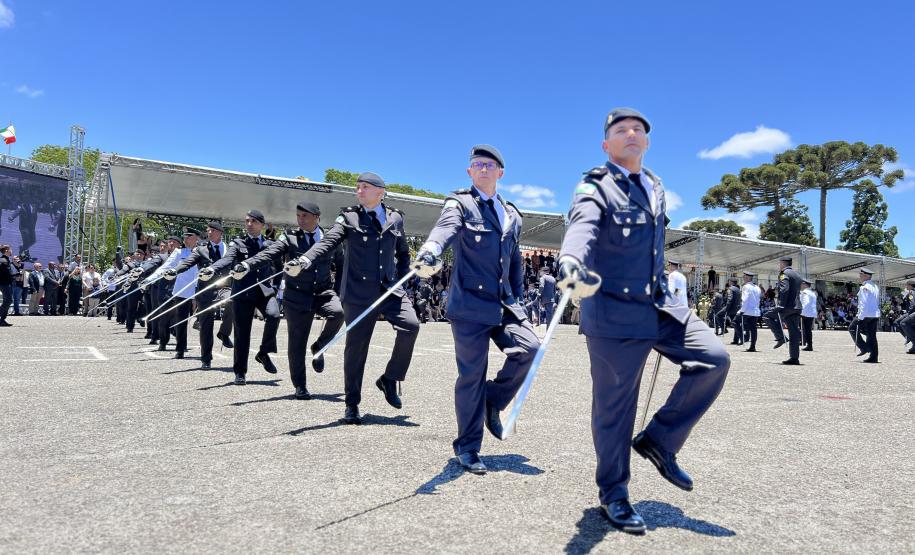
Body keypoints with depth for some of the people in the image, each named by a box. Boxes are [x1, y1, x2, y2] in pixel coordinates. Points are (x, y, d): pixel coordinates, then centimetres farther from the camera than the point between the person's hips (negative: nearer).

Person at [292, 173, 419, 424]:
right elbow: (328, 241, -14)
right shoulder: (349, 217, 2)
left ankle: (389, 379, 3)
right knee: (356, 347, 2)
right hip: (359, 293, -2)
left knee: (411, 325, -19)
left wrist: (401, 280, 10)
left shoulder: (395, 218, 11)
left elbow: (403, 253, 22)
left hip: (390, 290, 2)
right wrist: (305, 259, -31)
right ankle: (352, 404, 19)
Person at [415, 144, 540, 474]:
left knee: (529, 348, -15)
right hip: (470, 303, -5)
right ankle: (467, 448, 15)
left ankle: (492, 403, 12)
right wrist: (429, 253, -46)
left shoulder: (512, 215, 17)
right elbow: (445, 228, -24)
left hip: (504, 303, 5)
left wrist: (518, 300, 20)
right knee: (472, 375, -2)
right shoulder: (460, 204, -2)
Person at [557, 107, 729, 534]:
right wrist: (572, 264, -52)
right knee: (614, 406, 1)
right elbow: (582, 227, -30)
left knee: (714, 359, -6)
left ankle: (659, 441, 10)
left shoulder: (655, 189, 15)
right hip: (614, 311, -7)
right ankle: (613, 493, 21)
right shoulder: (596, 187, -9)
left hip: (659, 304, 7)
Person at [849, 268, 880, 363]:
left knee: (852, 329, 5)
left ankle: (864, 348, -2)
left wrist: (860, 317, -18)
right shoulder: (875, 287, 17)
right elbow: (878, 303, 20)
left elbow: (863, 304, -17)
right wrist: (877, 316, 23)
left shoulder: (864, 288, -11)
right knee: (872, 335, 9)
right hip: (875, 315, 8)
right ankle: (873, 357, 8)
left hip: (866, 314, -8)